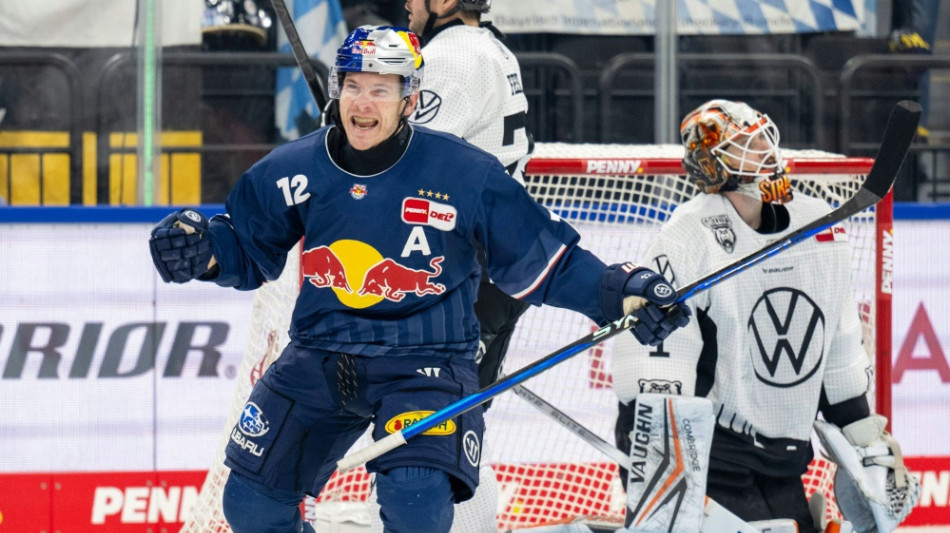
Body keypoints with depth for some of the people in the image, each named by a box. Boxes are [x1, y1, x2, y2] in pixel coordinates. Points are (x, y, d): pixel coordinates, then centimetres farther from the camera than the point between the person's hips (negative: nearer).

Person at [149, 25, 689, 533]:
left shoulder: (467, 175, -12)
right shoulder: (292, 171, -3)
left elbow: (543, 262, -4)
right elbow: (248, 252, 13)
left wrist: (624, 291, -15)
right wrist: (200, 250, -8)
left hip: (423, 363, -4)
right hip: (319, 358, 4)